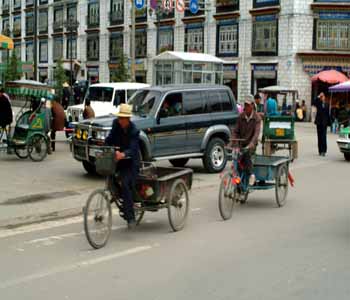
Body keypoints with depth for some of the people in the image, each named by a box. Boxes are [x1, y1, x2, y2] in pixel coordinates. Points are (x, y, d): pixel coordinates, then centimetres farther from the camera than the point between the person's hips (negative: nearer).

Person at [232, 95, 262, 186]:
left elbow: (256, 132, -18)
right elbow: (236, 131, 3)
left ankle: (251, 175, -26)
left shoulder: (257, 117, -5)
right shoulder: (241, 117, 6)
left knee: (246, 154, -33)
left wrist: (252, 143, -34)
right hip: (241, 143, 4)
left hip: (250, 144, -4)